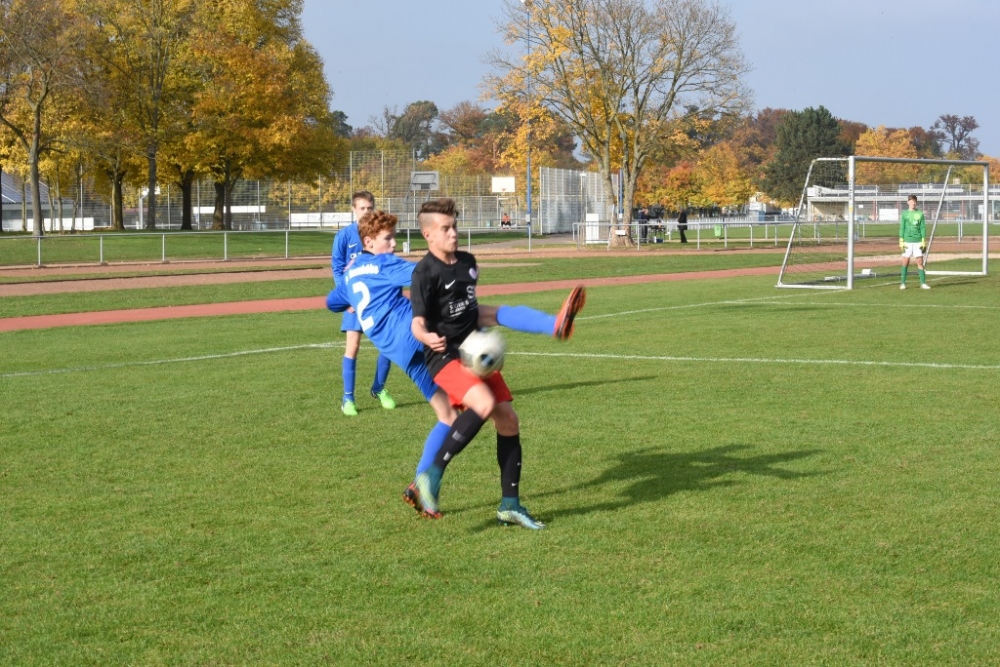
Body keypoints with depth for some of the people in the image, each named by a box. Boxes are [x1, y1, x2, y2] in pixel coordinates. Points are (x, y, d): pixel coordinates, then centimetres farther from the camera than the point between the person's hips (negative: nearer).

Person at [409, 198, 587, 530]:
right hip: (445, 355, -8)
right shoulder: (425, 272, -14)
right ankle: (433, 476, -23)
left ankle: (510, 505, 14)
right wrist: (427, 337, -40)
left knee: (508, 419, 4)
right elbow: (417, 322, -23)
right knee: (484, 404, -31)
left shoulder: (467, 262, 10)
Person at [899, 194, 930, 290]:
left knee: (920, 262, -2)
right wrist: (901, 241, -2)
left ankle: (923, 283, 1)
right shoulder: (904, 214, 5)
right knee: (905, 262, 2)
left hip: (918, 241, 0)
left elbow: (923, 228, 5)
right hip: (907, 241, 0)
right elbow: (902, 228, 5)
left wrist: (923, 241, -2)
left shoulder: (920, 214, 6)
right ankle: (903, 283, 9)